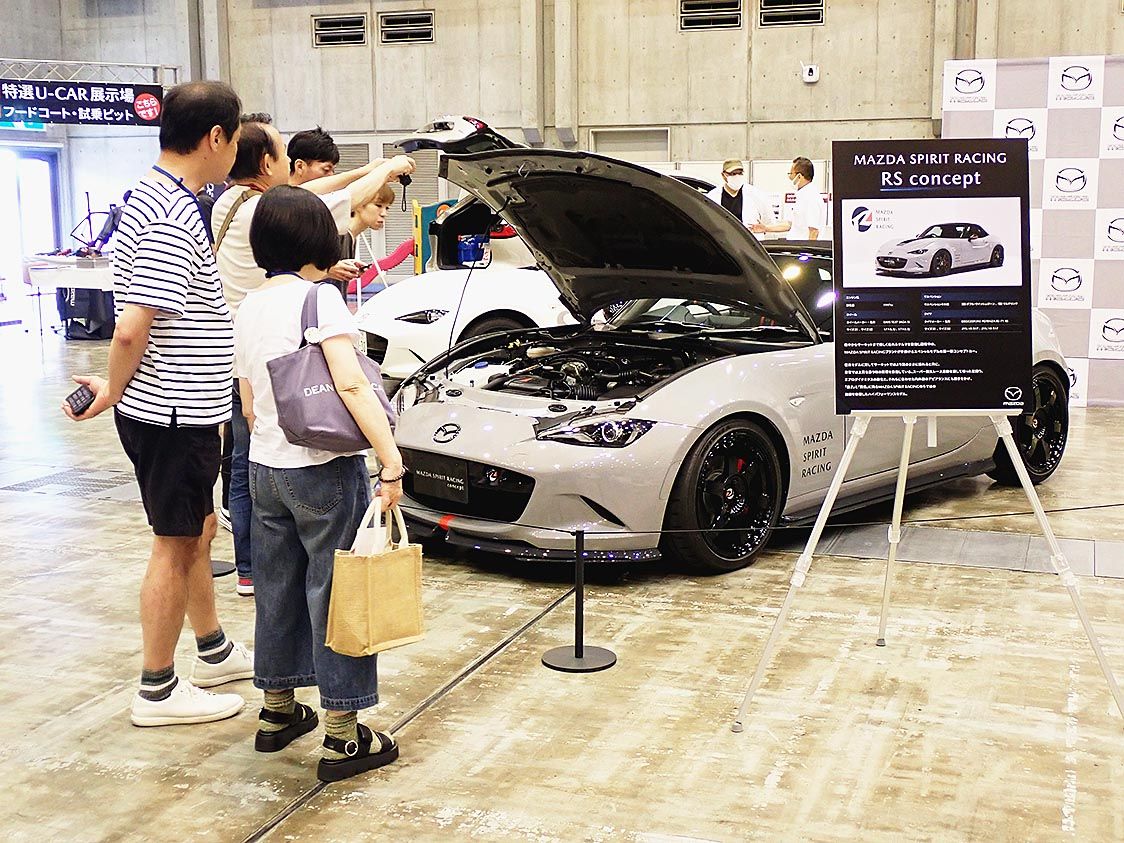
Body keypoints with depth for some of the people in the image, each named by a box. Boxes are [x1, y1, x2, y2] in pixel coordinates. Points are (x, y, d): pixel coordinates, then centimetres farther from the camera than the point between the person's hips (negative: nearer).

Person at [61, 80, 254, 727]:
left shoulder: (158, 199, 9)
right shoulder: (173, 220, -23)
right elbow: (131, 330, -26)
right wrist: (111, 393, -11)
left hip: (184, 410, 10)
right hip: (173, 414, -10)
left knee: (199, 530, 21)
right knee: (176, 546, 2)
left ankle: (215, 652, 38)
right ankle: (159, 691, 16)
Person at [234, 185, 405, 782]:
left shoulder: (249, 308, 9)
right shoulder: (319, 297, -13)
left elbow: (248, 403, 14)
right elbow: (351, 385, -24)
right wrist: (391, 460, -25)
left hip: (264, 470, 7)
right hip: (324, 470, -7)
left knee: (278, 591, 18)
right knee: (335, 596, 0)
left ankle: (277, 712, 32)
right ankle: (343, 739, 8)